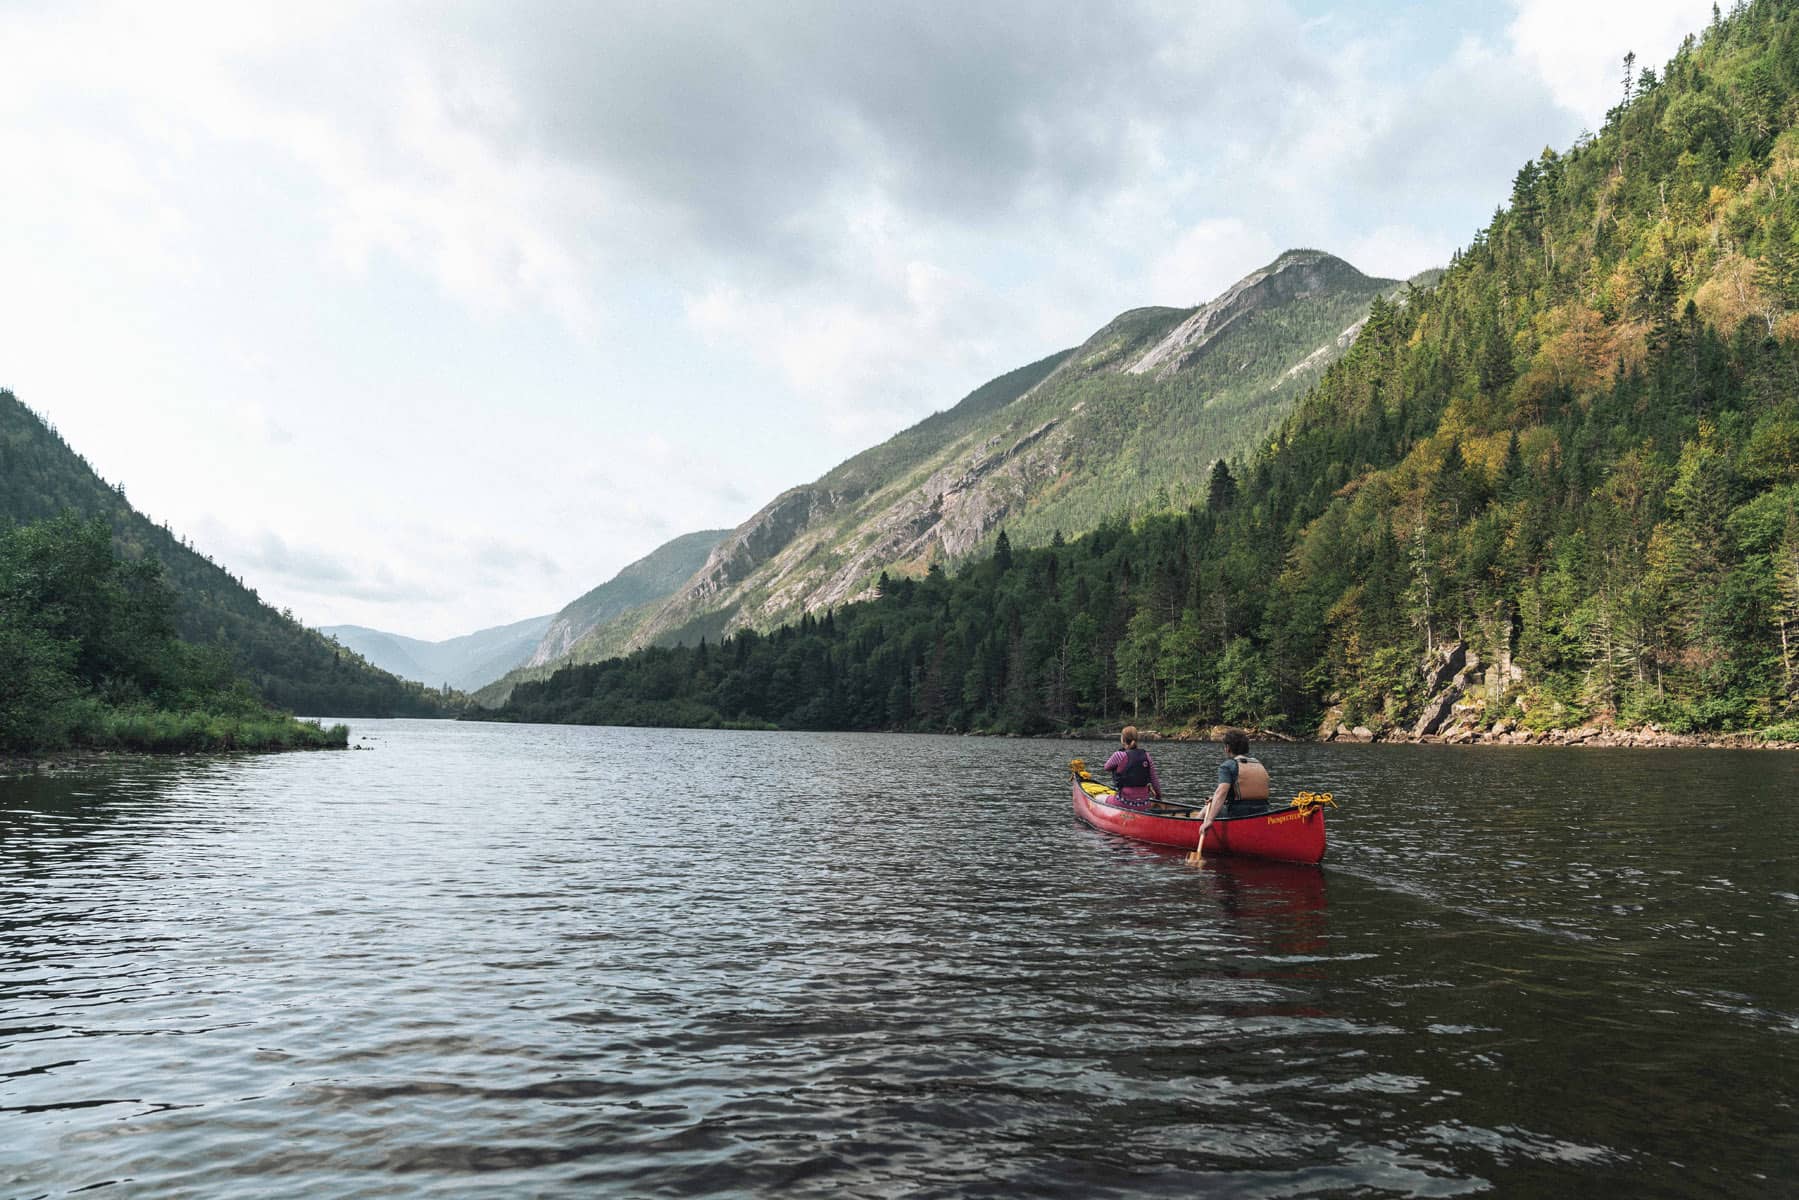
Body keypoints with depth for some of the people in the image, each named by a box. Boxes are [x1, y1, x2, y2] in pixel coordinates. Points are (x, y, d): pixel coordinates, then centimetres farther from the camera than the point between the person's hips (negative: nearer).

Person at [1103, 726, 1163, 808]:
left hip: (1126, 803, -5)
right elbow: (1154, 779, 9)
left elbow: (1107, 767, 8)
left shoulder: (1120, 755, -13)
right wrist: (1159, 796, 24)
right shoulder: (1146, 755, 1)